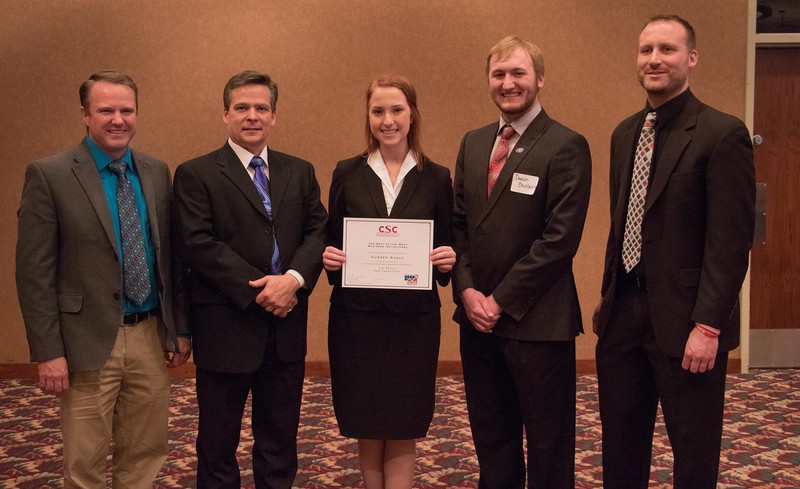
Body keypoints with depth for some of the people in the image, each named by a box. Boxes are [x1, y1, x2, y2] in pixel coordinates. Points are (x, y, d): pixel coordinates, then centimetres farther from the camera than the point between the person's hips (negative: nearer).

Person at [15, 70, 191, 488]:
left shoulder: (157, 172, 7)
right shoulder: (49, 175, -8)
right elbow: (34, 273, -9)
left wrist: (180, 328, 9)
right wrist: (48, 352, -12)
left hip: (150, 336, 5)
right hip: (89, 341, -4)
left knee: (146, 453, 15)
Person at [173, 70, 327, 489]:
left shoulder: (300, 172, 11)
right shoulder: (195, 175, -3)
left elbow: (319, 232, 3)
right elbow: (199, 244, -13)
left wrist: (294, 278, -17)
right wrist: (259, 289, -17)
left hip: (286, 327, 4)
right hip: (226, 328, -4)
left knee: (280, 443, 15)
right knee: (218, 444, 10)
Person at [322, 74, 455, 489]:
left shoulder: (436, 178, 3)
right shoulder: (347, 174, 4)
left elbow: (446, 250, 7)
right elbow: (331, 243, 8)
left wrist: (446, 260, -14)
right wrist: (330, 258, -13)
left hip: (414, 318, 0)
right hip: (356, 315, 1)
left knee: (402, 431, 3)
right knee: (366, 428, 8)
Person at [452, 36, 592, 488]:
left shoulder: (566, 146, -10)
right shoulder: (473, 143, 11)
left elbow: (561, 238, -15)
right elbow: (458, 223, 11)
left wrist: (501, 300, -14)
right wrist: (468, 291, -3)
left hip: (537, 320, -6)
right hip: (478, 316, 6)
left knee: (548, 445, 7)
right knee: (491, 439, 16)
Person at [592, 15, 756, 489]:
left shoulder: (722, 134, -12)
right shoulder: (625, 133, 11)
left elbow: (731, 240, -16)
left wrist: (708, 326, -19)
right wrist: (609, 297, 13)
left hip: (684, 321, -6)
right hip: (624, 314, 7)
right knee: (621, 448, 15)